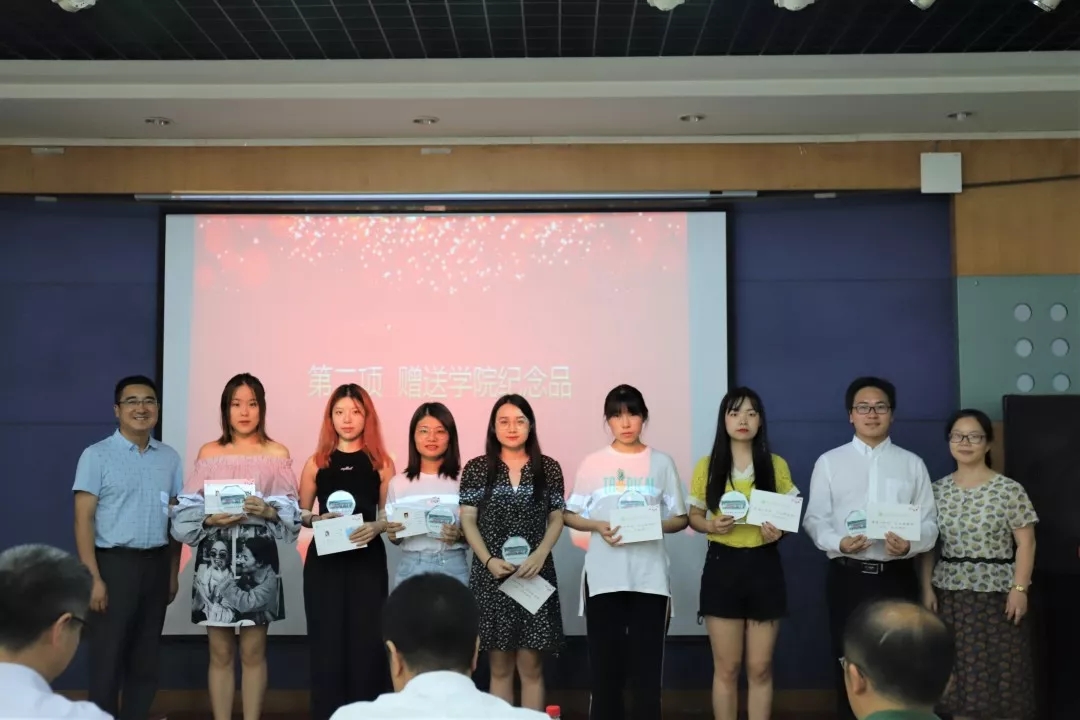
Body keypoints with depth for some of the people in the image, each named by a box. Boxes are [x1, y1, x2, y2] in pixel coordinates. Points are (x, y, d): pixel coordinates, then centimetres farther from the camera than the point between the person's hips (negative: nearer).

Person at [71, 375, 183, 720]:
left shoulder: (170, 458, 9)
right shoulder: (97, 456, -5)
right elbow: (83, 520, -9)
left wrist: (173, 572, 10)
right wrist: (93, 578, -15)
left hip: (156, 564, 4)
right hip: (114, 563, -4)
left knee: (145, 659, 11)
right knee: (107, 659, 1)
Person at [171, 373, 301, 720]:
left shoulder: (277, 453, 4)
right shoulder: (208, 453, 7)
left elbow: (291, 513, 0)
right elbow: (189, 511, 4)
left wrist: (267, 511, -19)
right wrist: (210, 519, -15)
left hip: (257, 561, -1)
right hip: (216, 559, 1)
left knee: (253, 652, 4)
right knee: (220, 654, 6)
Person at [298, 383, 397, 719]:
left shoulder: (381, 463, 3)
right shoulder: (317, 462, 5)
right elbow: (300, 512, 9)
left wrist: (376, 527, -15)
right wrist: (316, 519, -11)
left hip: (368, 562, -1)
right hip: (324, 562, 1)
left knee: (366, 641, 0)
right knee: (327, 641, 3)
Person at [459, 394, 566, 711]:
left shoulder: (549, 468, 5)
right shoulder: (476, 469, 3)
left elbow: (556, 519, 6)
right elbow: (468, 521, 2)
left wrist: (539, 556, -10)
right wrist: (489, 560, -12)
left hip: (535, 575, 0)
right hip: (491, 576, 0)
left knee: (531, 667, 3)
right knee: (500, 667, 6)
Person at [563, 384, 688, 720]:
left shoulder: (662, 463, 5)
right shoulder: (593, 463, 4)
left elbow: (680, 519, 7)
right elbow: (569, 515, 7)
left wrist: (655, 525, -13)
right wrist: (598, 526, -11)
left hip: (650, 576, 0)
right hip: (604, 576, 0)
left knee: (647, 661, 3)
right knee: (604, 661, 4)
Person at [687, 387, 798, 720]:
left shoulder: (776, 465, 3)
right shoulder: (707, 466, 1)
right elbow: (693, 517, 7)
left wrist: (779, 530, -13)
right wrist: (711, 525, -15)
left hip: (764, 566, 1)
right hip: (722, 566, -1)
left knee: (760, 668, 7)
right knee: (726, 668, 6)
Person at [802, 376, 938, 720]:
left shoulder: (912, 464, 9)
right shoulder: (829, 462, 6)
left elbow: (929, 522, 4)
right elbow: (815, 519, 2)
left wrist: (909, 544, -17)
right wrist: (839, 543, -18)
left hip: (898, 576, 1)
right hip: (848, 576, -1)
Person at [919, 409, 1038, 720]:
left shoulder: (1009, 490, -4)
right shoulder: (938, 490, 6)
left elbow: (1026, 543, -5)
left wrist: (1019, 589, -12)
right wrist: (926, 587, 2)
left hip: (997, 593, -3)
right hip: (950, 593, 3)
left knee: (999, 669, 1)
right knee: (958, 672, 6)